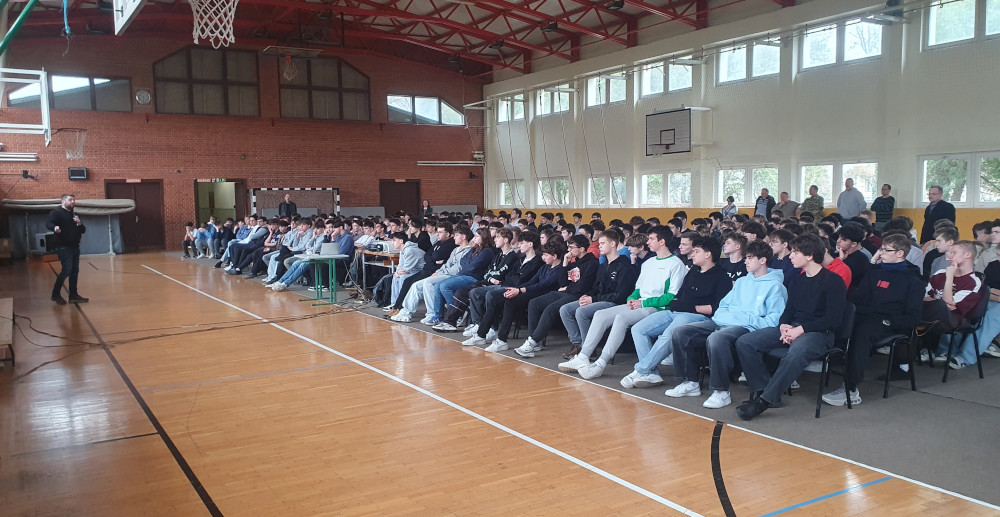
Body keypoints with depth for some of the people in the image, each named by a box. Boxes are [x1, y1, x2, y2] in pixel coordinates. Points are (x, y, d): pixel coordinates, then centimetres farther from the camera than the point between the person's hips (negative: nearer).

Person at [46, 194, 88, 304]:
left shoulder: (74, 214, 17)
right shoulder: (56, 212, -5)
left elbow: (83, 230, 17)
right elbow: (48, 223, -21)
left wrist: (80, 224, -5)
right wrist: (55, 227, -43)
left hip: (75, 246, 7)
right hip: (63, 247, -7)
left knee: (75, 271, 8)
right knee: (66, 270, -12)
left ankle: (73, 295, 15)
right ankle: (56, 294, 2)